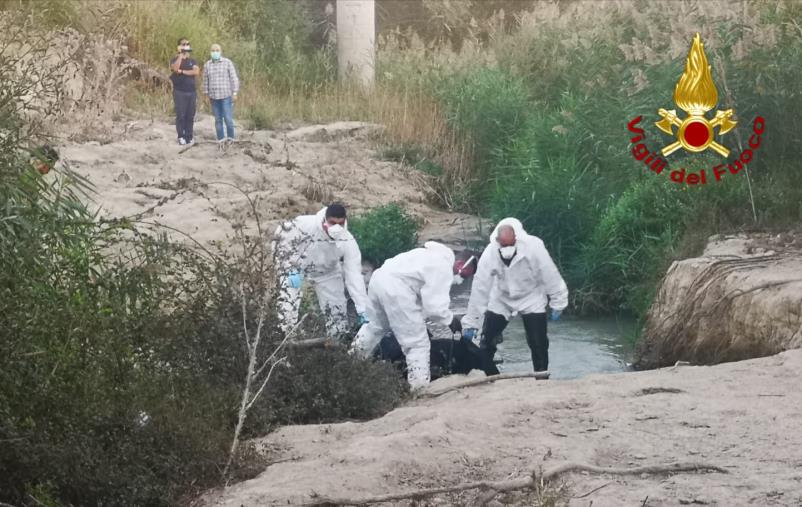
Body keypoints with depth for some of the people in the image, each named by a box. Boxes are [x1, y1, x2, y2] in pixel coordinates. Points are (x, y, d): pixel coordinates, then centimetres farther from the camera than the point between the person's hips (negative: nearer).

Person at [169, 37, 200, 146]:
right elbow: (175, 68, -20)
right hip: (179, 92, -3)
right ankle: (181, 137, -2)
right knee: (180, 115, -6)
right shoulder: (175, 59, 4)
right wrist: (181, 54, -15)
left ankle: (189, 137, 5)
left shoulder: (192, 61, 14)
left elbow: (196, 71, -6)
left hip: (192, 92, 3)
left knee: (190, 116, 1)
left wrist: (182, 71, -12)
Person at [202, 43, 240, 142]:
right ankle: (221, 139, 10)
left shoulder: (228, 63, -1)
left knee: (228, 119, -8)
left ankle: (230, 139, 4)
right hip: (214, 97, 3)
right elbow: (205, 81, 13)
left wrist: (235, 93, -6)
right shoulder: (207, 65, 8)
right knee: (218, 120, 5)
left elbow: (234, 78, -2)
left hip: (226, 96, -3)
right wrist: (206, 95, 10)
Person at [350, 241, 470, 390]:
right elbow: (434, 306, -13)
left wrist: (420, 321, 25)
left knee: (376, 326, 35)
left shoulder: (432, 256, 22)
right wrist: (450, 320, 5)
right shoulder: (443, 269, -8)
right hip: (395, 288, -10)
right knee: (418, 344, -2)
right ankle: (419, 386, -5)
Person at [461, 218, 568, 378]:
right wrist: (470, 323, -18)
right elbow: (480, 289, -22)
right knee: (487, 339, -1)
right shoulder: (489, 254, -27)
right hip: (501, 299, 2)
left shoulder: (534, 247, -33)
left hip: (531, 298, -2)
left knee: (538, 342, -7)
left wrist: (557, 304, -11)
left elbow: (550, 276, -20)